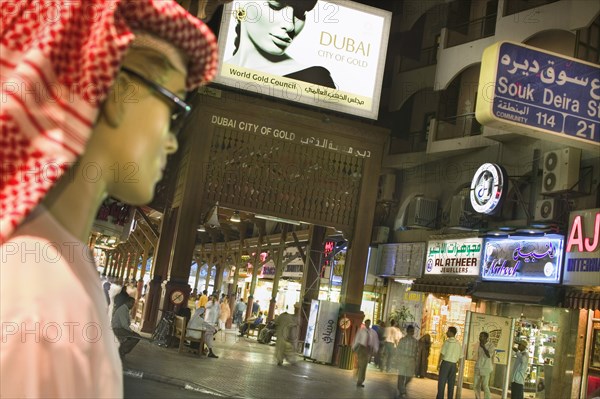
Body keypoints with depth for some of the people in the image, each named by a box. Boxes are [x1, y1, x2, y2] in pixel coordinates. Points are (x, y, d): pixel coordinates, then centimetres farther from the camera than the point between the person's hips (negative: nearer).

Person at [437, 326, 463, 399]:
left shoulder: (447, 341, -9)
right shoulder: (458, 343, 6)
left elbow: (442, 353, -10)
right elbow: (460, 356, 9)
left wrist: (439, 363, 0)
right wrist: (457, 366, 18)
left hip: (445, 362, -5)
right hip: (454, 364, 5)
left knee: (442, 382, 1)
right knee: (451, 383, 9)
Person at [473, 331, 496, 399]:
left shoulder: (491, 345, -8)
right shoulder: (479, 344, 8)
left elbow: (489, 355, -21)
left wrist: (483, 347, -18)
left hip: (486, 368, -6)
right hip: (477, 368, 6)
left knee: (485, 386, -11)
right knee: (476, 385, 7)